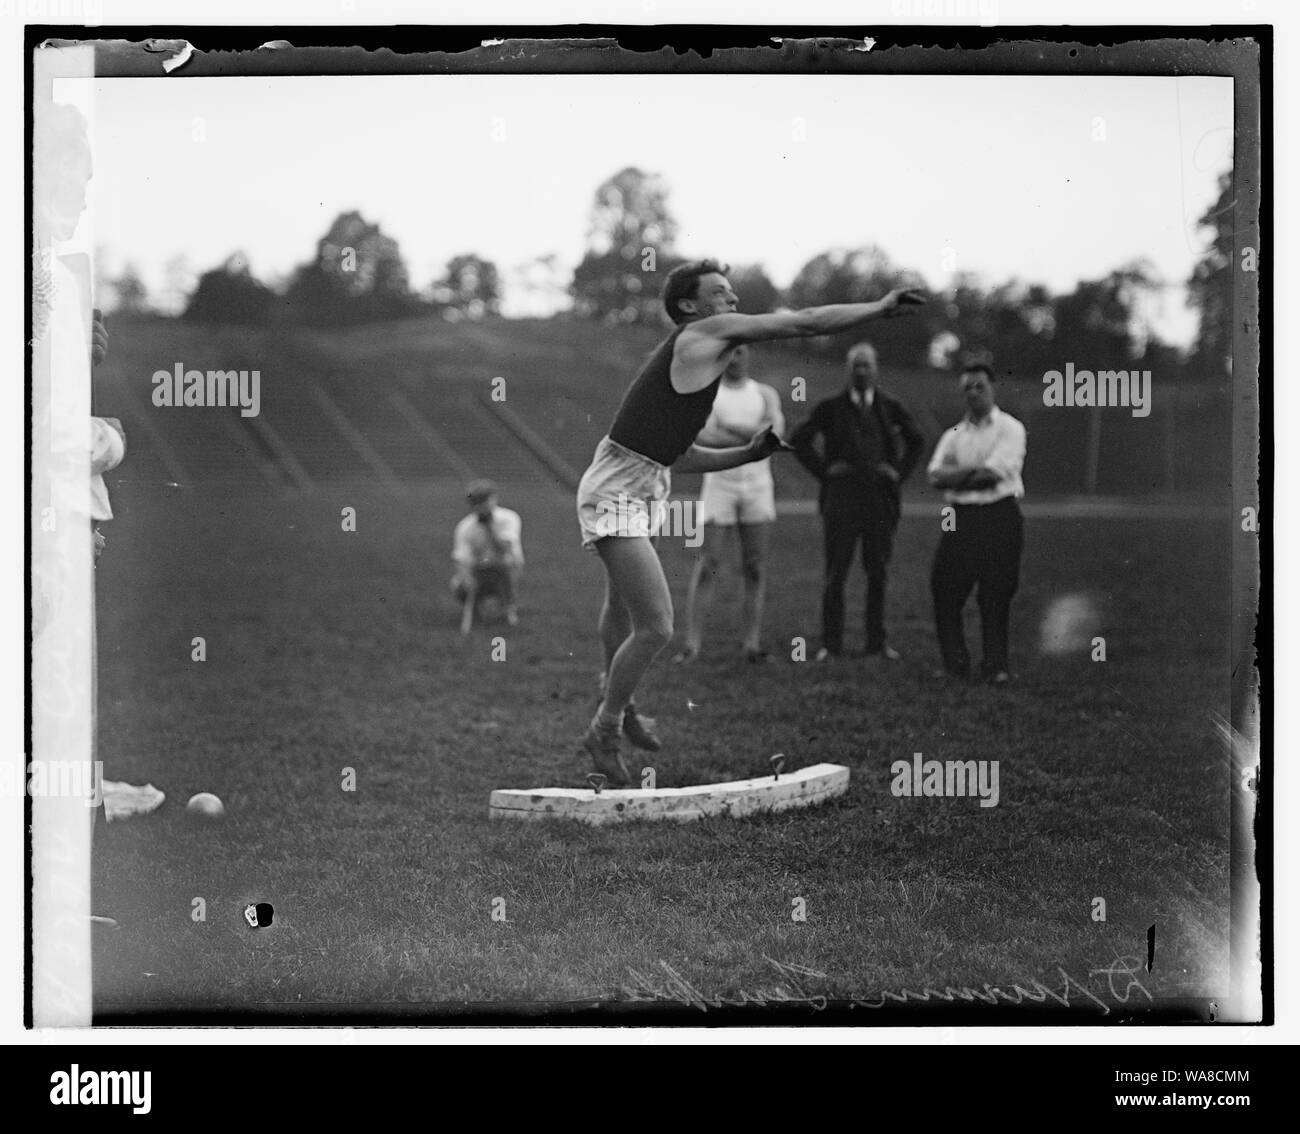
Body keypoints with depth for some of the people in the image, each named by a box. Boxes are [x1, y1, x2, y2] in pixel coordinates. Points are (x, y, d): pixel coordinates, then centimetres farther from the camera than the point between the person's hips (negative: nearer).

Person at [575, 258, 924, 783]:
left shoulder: (691, 360, 18)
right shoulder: (702, 334, -12)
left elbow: (679, 455, 22)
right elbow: (805, 323, -12)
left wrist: (749, 453, 16)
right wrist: (881, 306, -6)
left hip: (642, 492, 11)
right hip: (617, 495, -11)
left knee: (623, 610, 29)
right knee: (655, 628, -13)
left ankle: (619, 706, 50)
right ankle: (604, 731, 4)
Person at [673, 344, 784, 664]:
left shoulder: (765, 395, 9)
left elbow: (775, 434, -8)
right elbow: (702, 437, -14)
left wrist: (729, 428, -16)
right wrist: (753, 435, -15)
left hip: (757, 485, 3)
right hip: (718, 484, -2)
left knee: (755, 568, 1)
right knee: (707, 565, -6)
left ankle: (752, 641, 6)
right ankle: (692, 643, -5)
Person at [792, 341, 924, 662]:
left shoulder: (891, 407, 9)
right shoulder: (830, 407, 3)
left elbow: (916, 441, 20)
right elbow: (799, 440, 8)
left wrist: (901, 472, 9)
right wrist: (823, 470, 0)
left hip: (881, 496, 2)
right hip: (841, 495, -2)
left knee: (878, 573, 4)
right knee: (835, 573, -1)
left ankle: (877, 641, 12)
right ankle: (831, 644, 3)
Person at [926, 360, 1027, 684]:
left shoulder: (1010, 429, 3)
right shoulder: (953, 435, 17)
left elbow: (995, 472, -10)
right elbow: (936, 476, 2)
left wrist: (955, 477, 0)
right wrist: (975, 470, -9)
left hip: (1000, 517, -4)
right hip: (961, 520, 4)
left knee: (996, 595, -4)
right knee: (945, 588, -3)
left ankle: (996, 664, 3)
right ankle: (955, 661, 8)